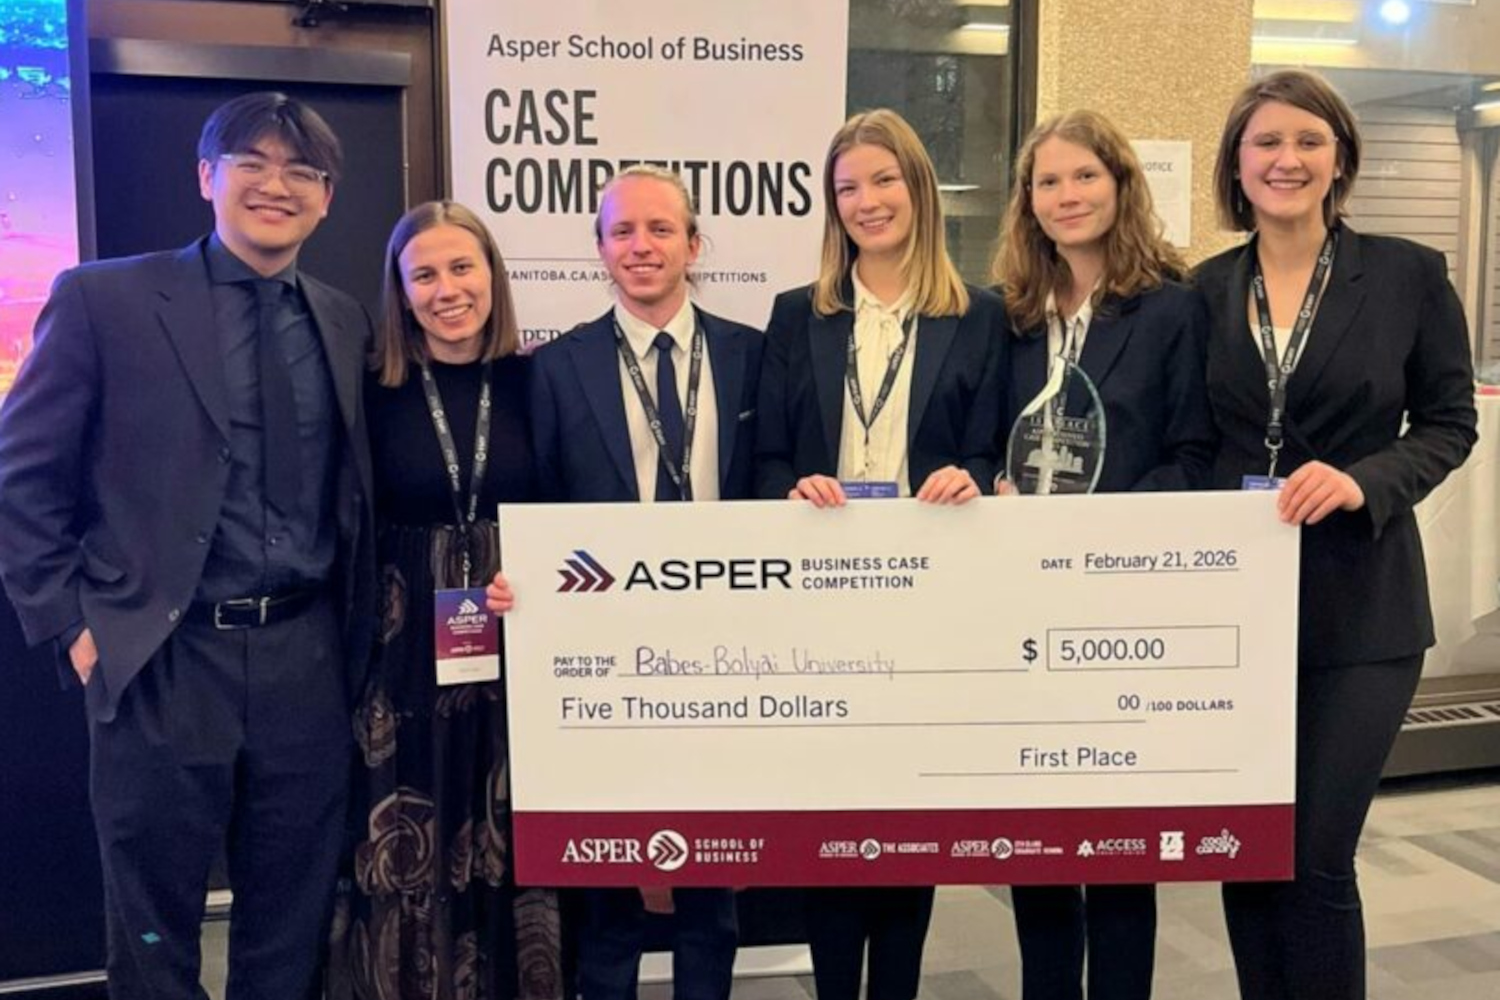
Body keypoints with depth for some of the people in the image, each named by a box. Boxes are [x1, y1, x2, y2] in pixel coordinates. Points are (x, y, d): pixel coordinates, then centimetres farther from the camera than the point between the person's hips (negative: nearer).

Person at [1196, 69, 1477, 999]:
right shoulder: (1206, 289, 5)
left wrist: (1364, 480, -18)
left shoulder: (1409, 275, -2)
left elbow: (1450, 424, 1)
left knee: (1317, 857, -3)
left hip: (1357, 608, -3)